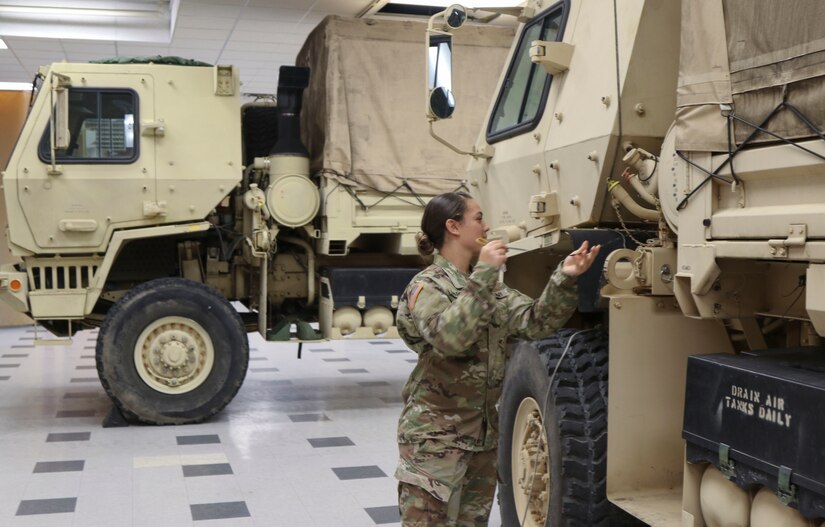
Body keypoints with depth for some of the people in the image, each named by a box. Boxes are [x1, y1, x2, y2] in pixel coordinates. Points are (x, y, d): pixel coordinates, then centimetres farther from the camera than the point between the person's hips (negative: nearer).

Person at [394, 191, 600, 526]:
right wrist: (483, 275, -27)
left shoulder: (490, 289, 12)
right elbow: (450, 338, -29)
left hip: (483, 433, 8)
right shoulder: (427, 286, -11)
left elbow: (535, 322, 2)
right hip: (433, 436, -7)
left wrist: (564, 279, -11)